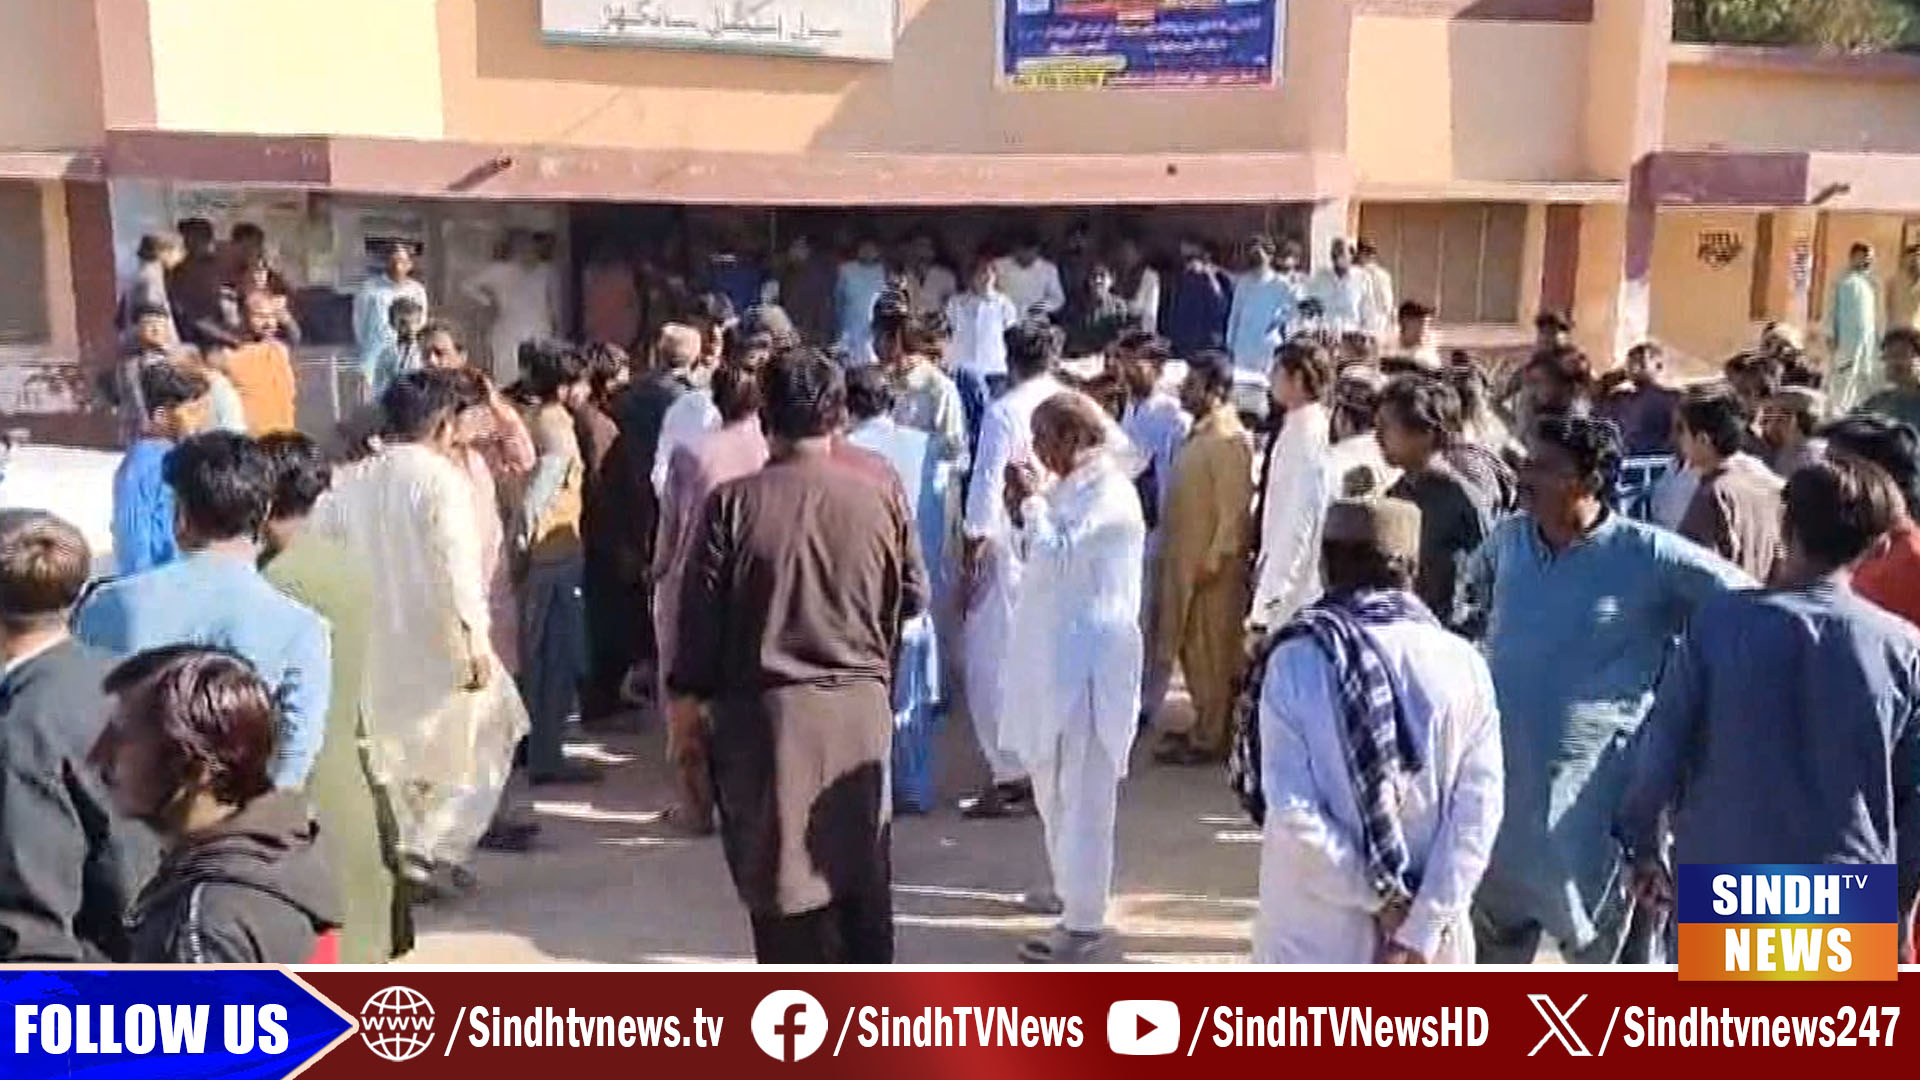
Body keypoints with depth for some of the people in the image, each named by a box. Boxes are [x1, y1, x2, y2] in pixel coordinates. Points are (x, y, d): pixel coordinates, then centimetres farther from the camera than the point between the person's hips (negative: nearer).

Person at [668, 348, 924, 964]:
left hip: (765, 712, -2)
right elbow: (913, 598, 4)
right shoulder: (880, 499, -5)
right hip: (861, 708, 3)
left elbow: (701, 613, -7)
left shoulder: (732, 503, -11)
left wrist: (685, 702, 6)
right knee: (861, 868, 18)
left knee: (781, 872, 8)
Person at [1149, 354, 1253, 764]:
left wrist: (1214, 559, -20)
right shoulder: (1200, 432, 11)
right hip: (1187, 559, 10)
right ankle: (1202, 723, 29)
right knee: (1192, 649, 17)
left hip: (1212, 564, -9)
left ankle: (1208, 739, 10)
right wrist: (1179, 556, 16)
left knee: (1213, 652, 1)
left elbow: (1234, 508, -21)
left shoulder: (1229, 439, -18)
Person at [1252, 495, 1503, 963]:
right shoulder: (1462, 663, -5)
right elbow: (1477, 810, -10)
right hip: (1430, 937, 2)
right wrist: (1420, 929, -10)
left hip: (1317, 938, -2)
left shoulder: (1295, 663, -11)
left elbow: (1294, 810, -16)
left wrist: (1383, 898, -8)